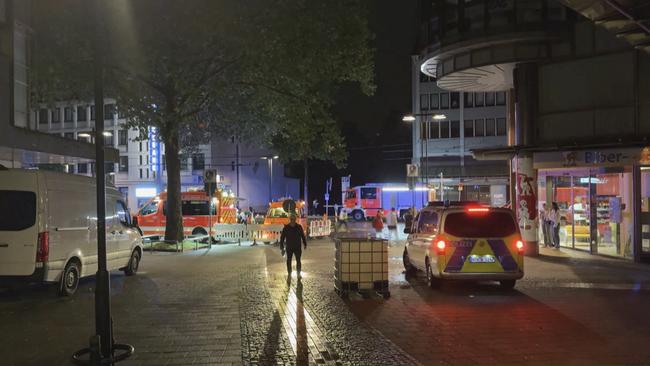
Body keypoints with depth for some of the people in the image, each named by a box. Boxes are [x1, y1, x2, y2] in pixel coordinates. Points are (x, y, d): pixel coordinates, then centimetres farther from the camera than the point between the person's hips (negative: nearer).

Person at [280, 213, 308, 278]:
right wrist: (281, 246, -6)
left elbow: (303, 236, 7)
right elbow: (282, 237, -2)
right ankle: (289, 274, 14)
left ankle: (298, 274, 14)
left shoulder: (299, 227, -1)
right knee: (289, 261, 4)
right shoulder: (286, 228, -5)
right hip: (289, 248, 0)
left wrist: (305, 245, 9)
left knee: (298, 261, 2)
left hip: (297, 247, 0)